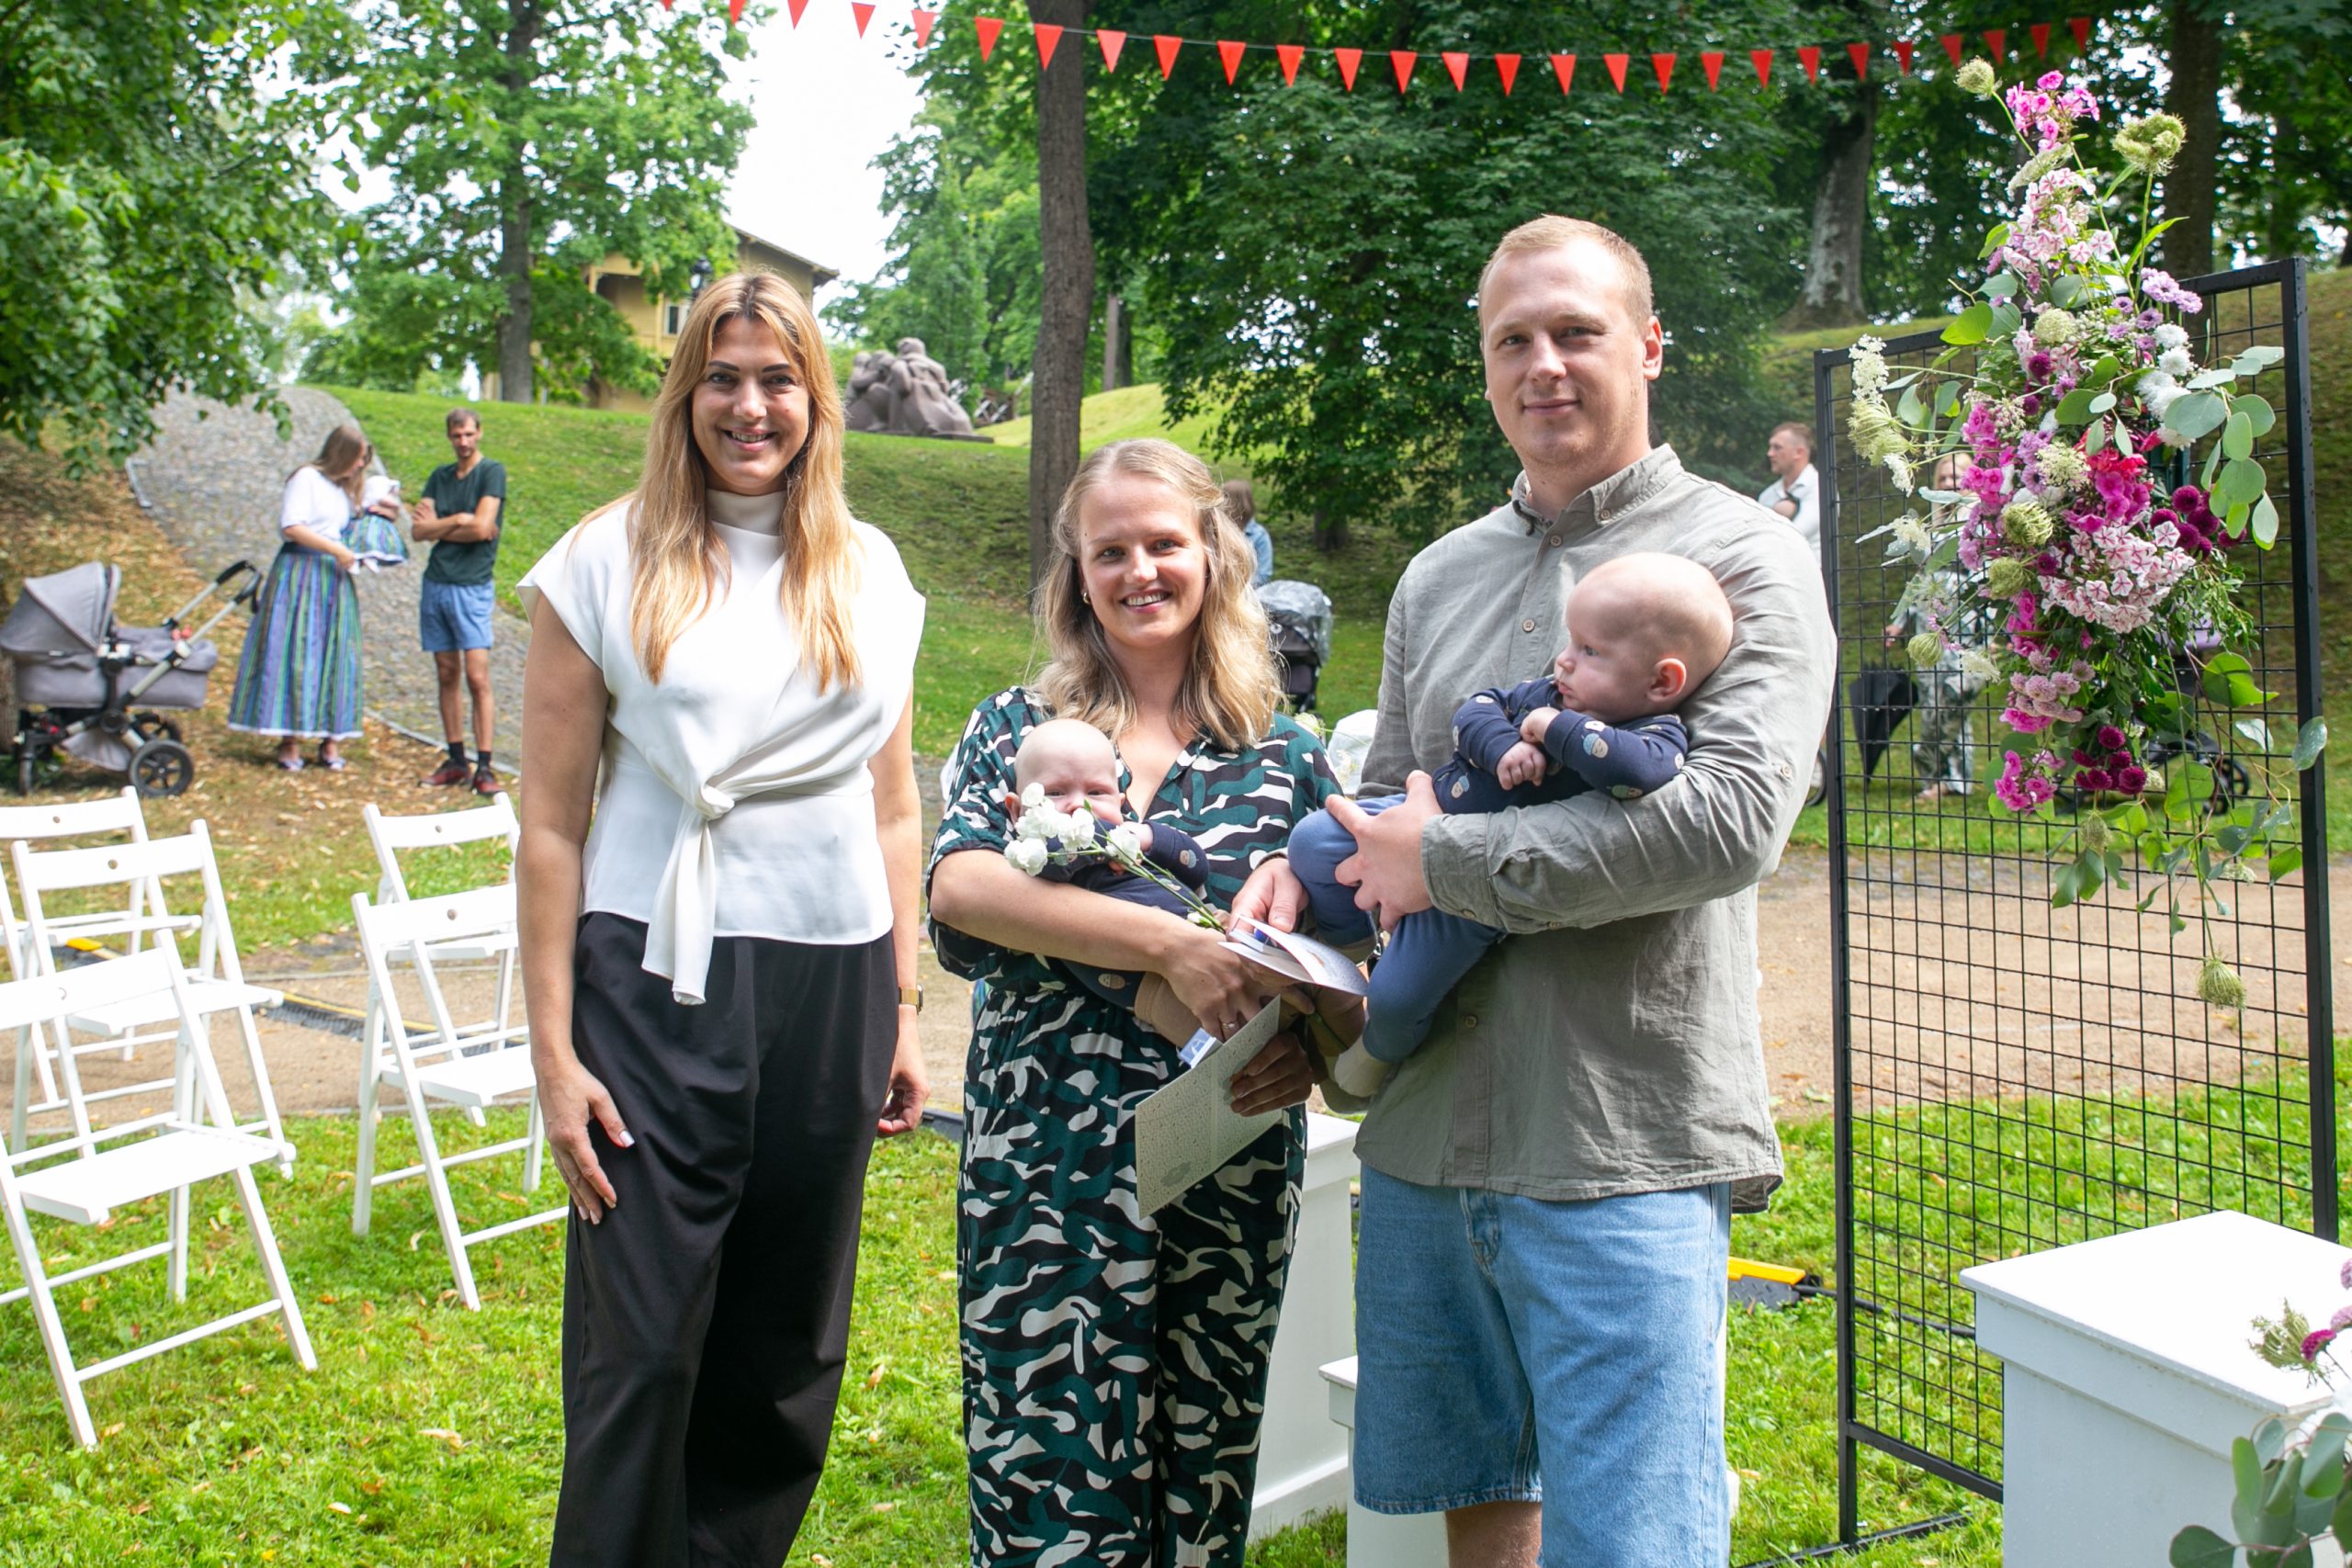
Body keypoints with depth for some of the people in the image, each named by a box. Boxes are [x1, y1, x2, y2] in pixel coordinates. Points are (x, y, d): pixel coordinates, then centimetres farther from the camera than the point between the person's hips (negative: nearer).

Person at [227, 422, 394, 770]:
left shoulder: (343, 490, 21)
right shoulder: (306, 478, -2)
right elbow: (291, 526, -13)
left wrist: (371, 514, 10)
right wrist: (336, 550, -14)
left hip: (335, 578, 7)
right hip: (300, 574, -7)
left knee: (335, 658, 1)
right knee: (296, 653, -7)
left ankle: (330, 738, 3)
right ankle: (290, 740, -6)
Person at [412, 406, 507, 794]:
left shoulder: (492, 472, -3)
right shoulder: (440, 476, 14)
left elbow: (481, 529, -14)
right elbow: (418, 531, 5)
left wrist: (438, 524, -2)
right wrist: (458, 521, -7)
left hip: (472, 587, -6)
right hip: (435, 584, 6)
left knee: (477, 678, -10)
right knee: (447, 675, 8)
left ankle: (484, 767, -8)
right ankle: (456, 761, 14)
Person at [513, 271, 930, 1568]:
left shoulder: (870, 572, 10)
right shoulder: (606, 563, 0)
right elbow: (551, 823, -2)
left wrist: (902, 1008, 10)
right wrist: (553, 1052, -6)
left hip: (833, 978, 4)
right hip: (659, 977, -3)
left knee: (788, 1345, 12)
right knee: (640, 1345, -1)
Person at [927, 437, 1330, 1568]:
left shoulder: (1284, 758, 8)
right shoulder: (1019, 729, 4)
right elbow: (959, 882, -14)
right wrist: (1173, 944, -24)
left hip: (1229, 1170, 2)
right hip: (1047, 1170, -1)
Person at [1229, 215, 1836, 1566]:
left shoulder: (1742, 556, -5)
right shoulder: (1438, 578, 14)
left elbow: (1731, 820, -19)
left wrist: (1449, 860, -14)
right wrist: (1300, 871, -4)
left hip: (1625, 1150, -6)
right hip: (1429, 1136, 6)